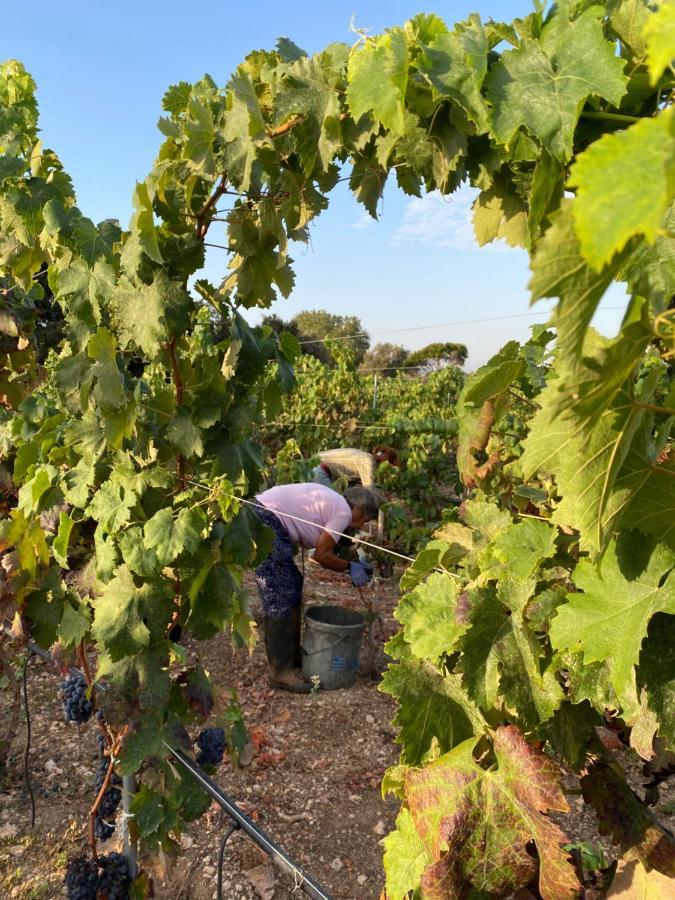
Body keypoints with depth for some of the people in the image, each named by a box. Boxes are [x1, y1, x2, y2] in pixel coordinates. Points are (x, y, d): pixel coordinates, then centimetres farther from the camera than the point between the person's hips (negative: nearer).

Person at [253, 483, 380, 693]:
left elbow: (322, 548, 19)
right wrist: (350, 567, 8)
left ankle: (292, 657, 29)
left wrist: (355, 565, 22)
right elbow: (322, 556, -6)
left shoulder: (332, 501, 19)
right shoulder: (344, 512, -8)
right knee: (281, 598, -6)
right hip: (265, 524, -11)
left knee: (292, 585, 18)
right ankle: (281, 671, 1)